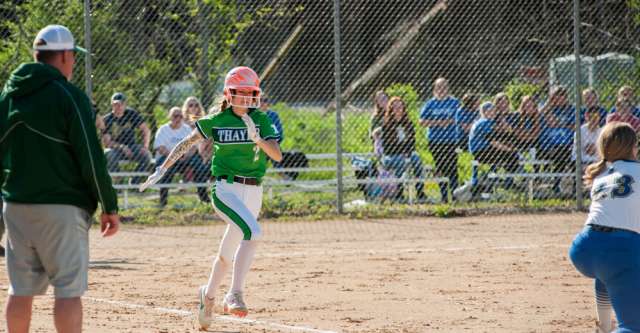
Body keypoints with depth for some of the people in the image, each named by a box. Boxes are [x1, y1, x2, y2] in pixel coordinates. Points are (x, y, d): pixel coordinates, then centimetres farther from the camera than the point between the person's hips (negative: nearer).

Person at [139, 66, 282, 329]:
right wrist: (162, 169, 8)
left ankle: (209, 295, 37)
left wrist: (258, 139, -25)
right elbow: (186, 144, 10)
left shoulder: (261, 120, 3)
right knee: (252, 231, -29)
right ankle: (235, 295, -30)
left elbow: (277, 155, -8)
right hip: (226, 189, -4)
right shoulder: (216, 121, -1)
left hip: (253, 191, 4)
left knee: (228, 252, 13)